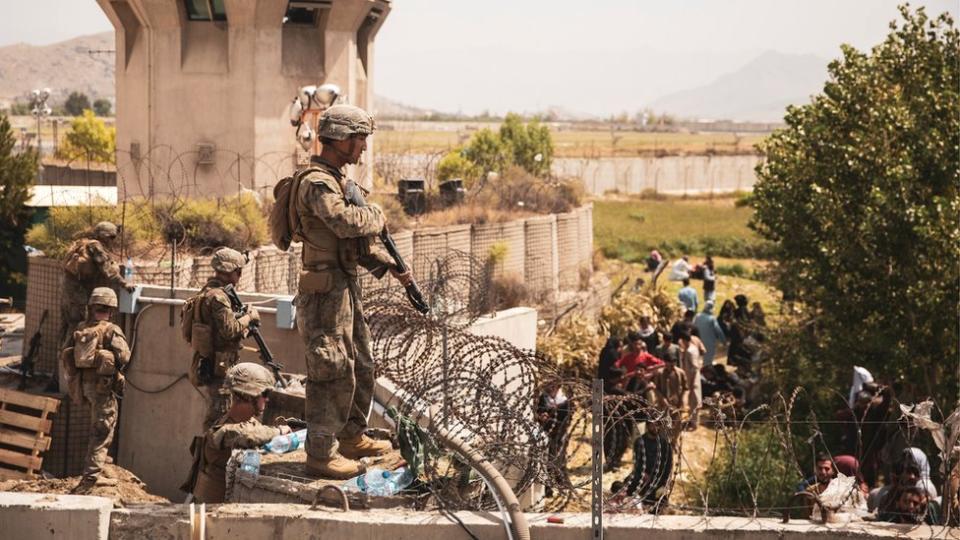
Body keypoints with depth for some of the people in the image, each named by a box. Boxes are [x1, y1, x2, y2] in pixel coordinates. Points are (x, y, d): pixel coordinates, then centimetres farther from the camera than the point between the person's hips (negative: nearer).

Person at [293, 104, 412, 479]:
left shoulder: (338, 180, 15)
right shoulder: (316, 183, -17)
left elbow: (358, 240, 22)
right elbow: (347, 222, -33)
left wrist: (390, 265, 13)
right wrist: (377, 216, -13)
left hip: (347, 288, 10)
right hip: (325, 291, -10)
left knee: (361, 367, 19)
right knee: (334, 373, -8)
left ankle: (352, 438, 32)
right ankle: (321, 454, -4)